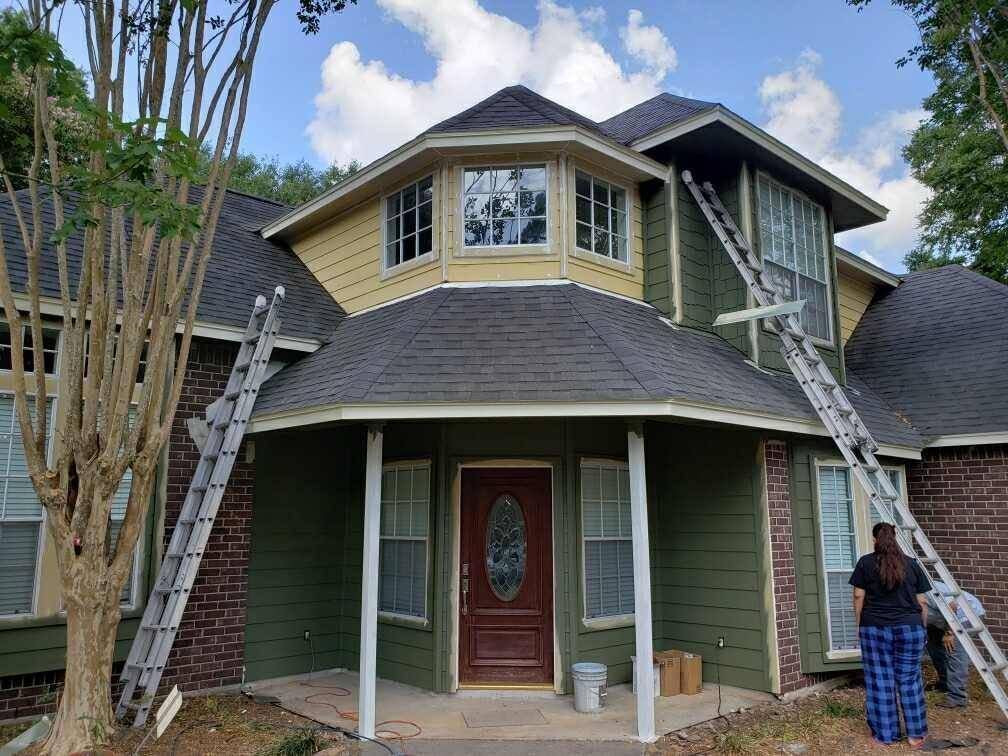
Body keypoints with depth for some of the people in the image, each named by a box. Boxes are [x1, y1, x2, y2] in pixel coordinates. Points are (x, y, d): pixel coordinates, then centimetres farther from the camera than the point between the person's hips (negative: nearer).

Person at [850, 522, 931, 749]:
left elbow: (859, 597, 0)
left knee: (879, 681, 4)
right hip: (909, 628, 2)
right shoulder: (912, 564, 5)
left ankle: (885, 734, 10)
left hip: (874, 628, -1)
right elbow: (922, 602, 6)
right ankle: (915, 734, 15)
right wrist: (922, 627, 17)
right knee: (909, 679, 10)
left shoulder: (865, 563, 0)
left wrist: (859, 626, 9)